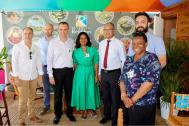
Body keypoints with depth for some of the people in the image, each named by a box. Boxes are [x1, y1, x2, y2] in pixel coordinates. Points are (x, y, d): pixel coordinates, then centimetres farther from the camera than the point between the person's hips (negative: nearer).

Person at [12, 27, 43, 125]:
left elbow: (38, 62, 8)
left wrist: (40, 75, 8)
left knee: (31, 97, 14)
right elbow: (14, 62, -7)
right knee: (23, 99, -1)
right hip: (22, 77, -4)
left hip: (34, 76, 4)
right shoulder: (17, 47, -7)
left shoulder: (36, 47, 4)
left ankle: (32, 115, 30)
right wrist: (16, 77, -11)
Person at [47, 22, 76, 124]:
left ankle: (69, 112, 31)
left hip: (69, 70, 2)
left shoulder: (72, 42, 2)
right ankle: (57, 114, 27)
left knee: (69, 92, 13)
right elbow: (49, 59, -6)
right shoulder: (53, 42, -6)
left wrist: (74, 69, 4)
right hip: (57, 71, -2)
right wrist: (50, 75, -8)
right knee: (57, 94, 9)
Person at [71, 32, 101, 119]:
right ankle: (84, 110, 19)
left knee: (91, 90, 6)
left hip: (90, 73, 0)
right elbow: (75, 64, 5)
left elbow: (96, 63, 0)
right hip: (80, 73, 1)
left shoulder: (93, 50, 1)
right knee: (81, 90, 5)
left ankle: (93, 108, 25)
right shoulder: (76, 51, 3)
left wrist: (96, 75, -3)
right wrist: (77, 73, -2)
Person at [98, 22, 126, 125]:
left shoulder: (119, 43, -10)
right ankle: (107, 115, 38)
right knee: (105, 96, 17)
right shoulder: (101, 43, 6)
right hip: (104, 73, 5)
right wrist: (99, 73, 14)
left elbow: (123, 60, -7)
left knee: (115, 97, 7)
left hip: (114, 73, -5)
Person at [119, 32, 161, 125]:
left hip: (144, 106, -5)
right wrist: (123, 96, -10)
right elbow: (122, 79, 7)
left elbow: (149, 82, -20)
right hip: (128, 104, 6)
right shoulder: (128, 60, 9)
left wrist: (132, 99, -17)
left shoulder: (151, 59, -10)